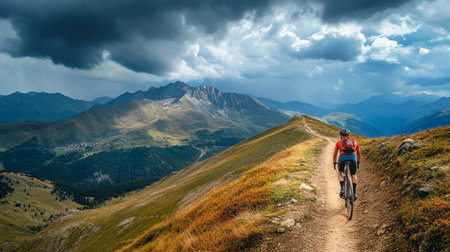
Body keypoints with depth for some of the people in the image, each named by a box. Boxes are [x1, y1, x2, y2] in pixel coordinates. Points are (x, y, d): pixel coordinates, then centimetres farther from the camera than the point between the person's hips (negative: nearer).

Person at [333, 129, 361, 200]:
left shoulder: (339, 142, 24)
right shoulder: (354, 141, 28)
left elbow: (335, 154, 29)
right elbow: (359, 154, 39)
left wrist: (334, 163, 43)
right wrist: (358, 162, 52)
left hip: (343, 157, -1)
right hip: (353, 157, 1)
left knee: (340, 173, 22)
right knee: (353, 175, 20)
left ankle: (342, 189, 4)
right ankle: (354, 193, 11)